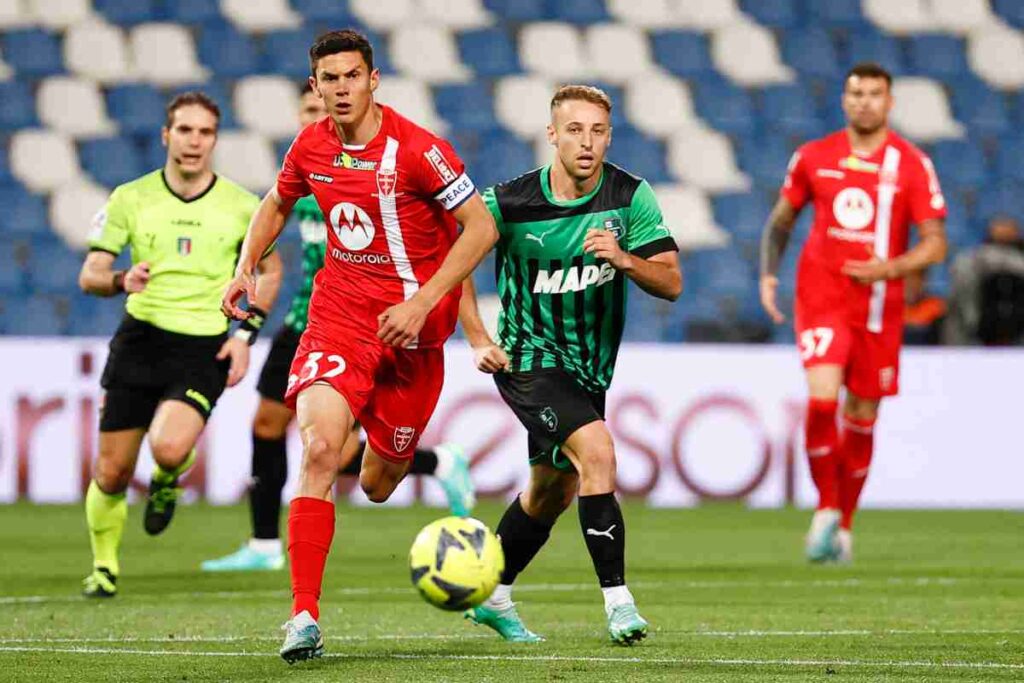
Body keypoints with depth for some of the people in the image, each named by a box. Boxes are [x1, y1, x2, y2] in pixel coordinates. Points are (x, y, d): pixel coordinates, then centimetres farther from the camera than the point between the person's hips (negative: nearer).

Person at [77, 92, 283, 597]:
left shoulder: (241, 206, 1)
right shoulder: (130, 199, 1)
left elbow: (269, 270, 15)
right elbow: (89, 276, 1)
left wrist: (246, 333, 2)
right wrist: (121, 281, -22)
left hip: (204, 347, -1)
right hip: (140, 337, 1)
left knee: (169, 448, -27)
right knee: (111, 473, 1)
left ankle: (166, 481, 11)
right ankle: (104, 566, 27)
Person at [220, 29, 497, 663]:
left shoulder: (416, 149, -15)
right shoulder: (311, 146, 0)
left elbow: (481, 227, -12)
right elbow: (277, 204, 22)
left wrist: (422, 302, -18)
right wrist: (246, 266, 6)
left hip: (410, 325, -2)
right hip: (338, 313, 2)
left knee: (378, 486, 8)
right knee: (319, 448, -22)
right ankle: (305, 616, -22)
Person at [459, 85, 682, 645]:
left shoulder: (631, 197, -9)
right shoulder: (510, 202, -16)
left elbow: (671, 284, -13)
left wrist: (623, 259, -32)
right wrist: (477, 339, -12)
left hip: (590, 366, 5)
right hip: (529, 360, -5)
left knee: (552, 492, 18)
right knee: (596, 452, -26)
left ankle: (492, 598, 39)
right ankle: (617, 601, -23)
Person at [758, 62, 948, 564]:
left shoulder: (911, 165, -2)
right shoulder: (813, 157, 4)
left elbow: (935, 244, -3)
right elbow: (781, 220, 16)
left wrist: (890, 268, -20)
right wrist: (768, 274, 2)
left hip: (879, 305, 0)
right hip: (821, 294, 0)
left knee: (861, 418, 6)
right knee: (821, 398, -19)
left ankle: (843, 525, 23)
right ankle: (826, 507, -2)